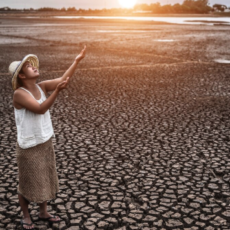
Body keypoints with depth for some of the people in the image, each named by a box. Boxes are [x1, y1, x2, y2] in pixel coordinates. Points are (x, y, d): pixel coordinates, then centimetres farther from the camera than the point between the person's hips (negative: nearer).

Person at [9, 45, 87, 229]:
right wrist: (57, 91, -43)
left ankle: (43, 212, 37)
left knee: (45, 178, 18)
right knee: (28, 182, 9)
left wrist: (77, 60, -19)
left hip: (46, 142, 7)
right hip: (29, 146, -7)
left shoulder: (41, 87, -1)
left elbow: (63, 79, -10)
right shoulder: (19, 94, -20)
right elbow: (40, 109, -32)